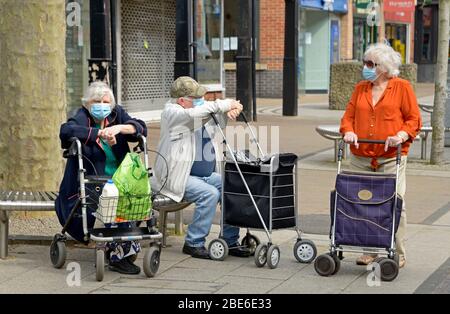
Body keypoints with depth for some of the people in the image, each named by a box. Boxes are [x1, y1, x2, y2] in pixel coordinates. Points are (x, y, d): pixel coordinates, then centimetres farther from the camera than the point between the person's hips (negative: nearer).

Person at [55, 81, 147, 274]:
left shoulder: (117, 114, 11)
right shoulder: (82, 117, -2)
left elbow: (140, 128, -2)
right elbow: (66, 130, -24)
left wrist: (119, 128, -23)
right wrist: (100, 133, -29)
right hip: (89, 184, -4)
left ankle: (120, 250, -11)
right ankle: (119, 254, -17)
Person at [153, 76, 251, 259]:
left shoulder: (198, 110, 12)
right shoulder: (171, 112, -11)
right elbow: (195, 114, -30)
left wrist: (229, 112, -3)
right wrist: (226, 104, -25)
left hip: (206, 175, 8)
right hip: (179, 177, -8)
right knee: (210, 194, -28)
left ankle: (230, 242, 0)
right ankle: (193, 243, -14)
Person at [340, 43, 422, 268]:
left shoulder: (402, 87, 3)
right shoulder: (360, 88, 15)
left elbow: (414, 119, 1)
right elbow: (349, 116, 12)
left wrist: (401, 136, -16)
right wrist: (348, 131, -8)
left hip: (391, 158, -4)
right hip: (361, 158, 4)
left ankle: (397, 253, 7)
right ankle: (370, 251, 15)